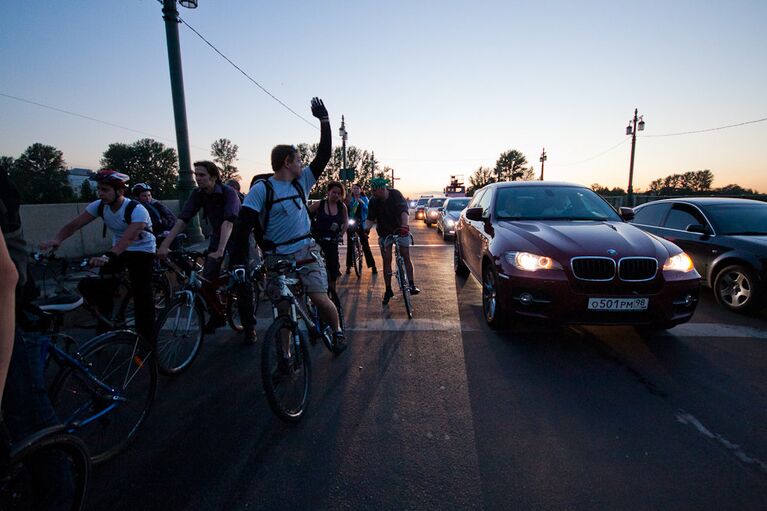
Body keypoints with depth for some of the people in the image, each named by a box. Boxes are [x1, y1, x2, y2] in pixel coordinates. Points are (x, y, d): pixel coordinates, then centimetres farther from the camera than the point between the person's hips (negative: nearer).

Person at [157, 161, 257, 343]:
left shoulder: (228, 192, -23)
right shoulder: (198, 194, -7)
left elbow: (228, 222, -36)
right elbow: (182, 220, -13)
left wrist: (220, 250, -47)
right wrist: (165, 245, -22)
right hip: (217, 237, 5)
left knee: (242, 282, -8)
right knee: (206, 280, -3)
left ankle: (249, 327, 3)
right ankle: (218, 315, 21)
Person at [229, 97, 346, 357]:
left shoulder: (301, 181, 7)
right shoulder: (261, 189, -9)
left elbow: (324, 155, 6)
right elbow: (243, 226, -15)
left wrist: (324, 120, -1)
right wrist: (237, 263, -25)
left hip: (307, 251, 3)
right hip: (277, 257, -2)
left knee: (320, 298, -10)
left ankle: (337, 331, 18)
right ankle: (286, 353, 25)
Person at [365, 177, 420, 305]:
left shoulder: (396, 194, -17)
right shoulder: (373, 202, -10)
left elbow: (404, 210, -27)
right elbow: (370, 219, -10)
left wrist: (404, 225, -44)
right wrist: (366, 229, -30)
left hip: (400, 230, -1)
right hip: (384, 233, 2)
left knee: (406, 257, -5)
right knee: (386, 260, 0)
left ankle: (411, 285, 6)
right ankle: (388, 290, 8)